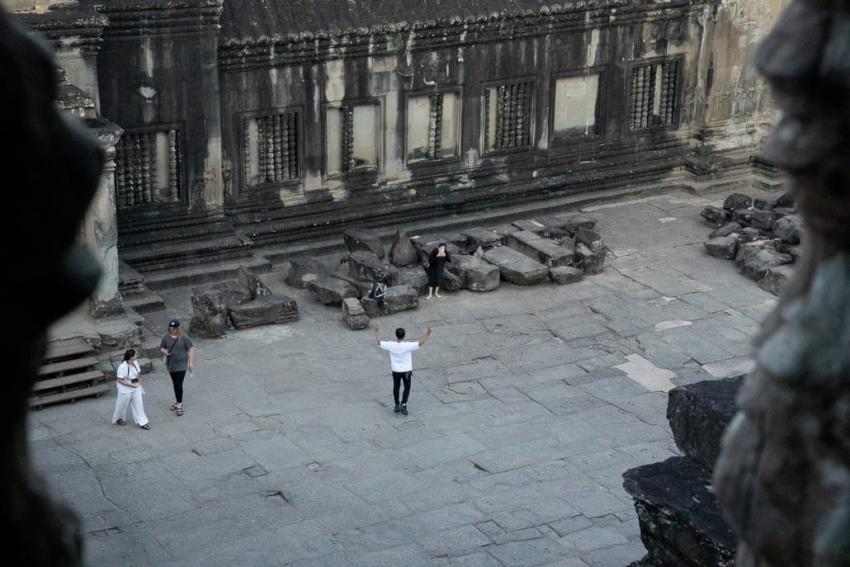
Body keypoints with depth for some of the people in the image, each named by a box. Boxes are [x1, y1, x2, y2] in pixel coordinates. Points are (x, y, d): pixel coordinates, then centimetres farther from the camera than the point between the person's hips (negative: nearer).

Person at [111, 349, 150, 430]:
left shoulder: (135, 363, -6)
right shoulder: (122, 367, -27)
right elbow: (119, 380, -23)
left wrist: (138, 379, -4)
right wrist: (132, 385, -23)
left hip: (135, 388, 6)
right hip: (125, 389, -6)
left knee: (138, 404, 5)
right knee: (122, 405, 14)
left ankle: (142, 422, 13)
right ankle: (118, 419, 39)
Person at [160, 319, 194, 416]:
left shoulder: (183, 338, -11)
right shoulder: (166, 338, 0)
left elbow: (191, 349, -6)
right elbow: (161, 348, 12)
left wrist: (191, 362, -8)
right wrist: (164, 351, -12)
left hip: (181, 364, -5)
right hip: (171, 365, 5)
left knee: (179, 384, -11)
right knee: (175, 384, 18)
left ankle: (179, 405, -6)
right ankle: (177, 401, 34)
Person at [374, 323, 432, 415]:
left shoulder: (391, 345, -16)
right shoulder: (408, 346, -23)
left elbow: (379, 342, -4)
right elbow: (420, 343, -20)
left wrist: (377, 332, 8)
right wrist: (426, 335, -11)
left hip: (395, 371, 2)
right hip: (406, 370, -2)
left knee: (396, 387, 19)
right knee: (407, 387, 14)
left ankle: (397, 406, 26)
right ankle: (403, 405, 1)